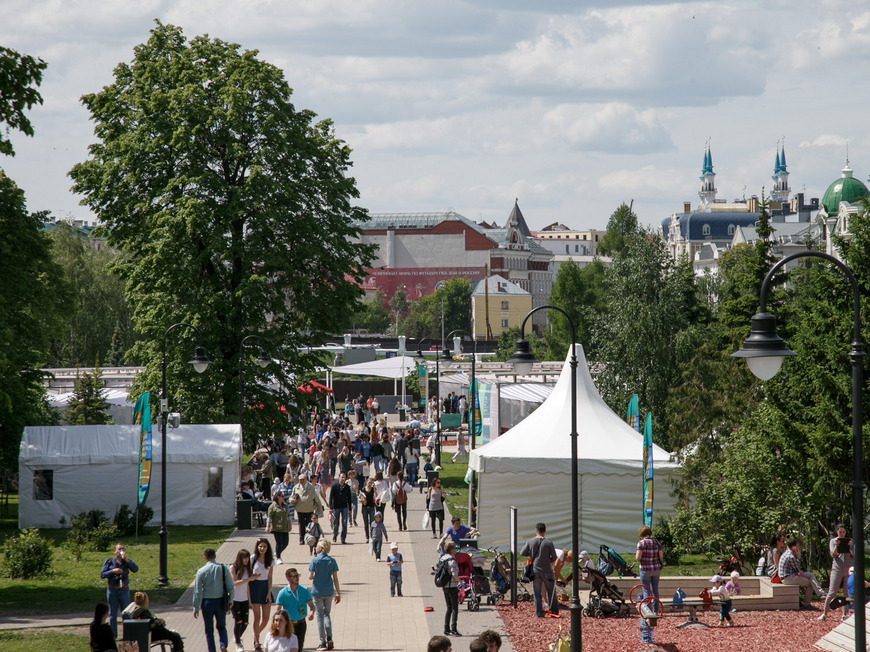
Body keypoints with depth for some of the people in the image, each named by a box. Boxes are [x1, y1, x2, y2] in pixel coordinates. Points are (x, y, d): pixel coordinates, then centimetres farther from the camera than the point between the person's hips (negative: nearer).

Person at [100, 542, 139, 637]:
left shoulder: (127, 561, 3)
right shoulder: (109, 561, 1)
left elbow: (135, 569, -14)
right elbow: (102, 574, -2)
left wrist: (126, 559, -21)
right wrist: (113, 571, -16)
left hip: (124, 590, 1)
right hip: (112, 590, -1)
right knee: (112, 614, 6)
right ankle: (112, 635, 13)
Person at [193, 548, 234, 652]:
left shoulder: (201, 571, -8)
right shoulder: (223, 569, -4)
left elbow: (197, 591, -4)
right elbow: (231, 587, -1)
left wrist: (196, 608, 3)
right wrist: (230, 600, 14)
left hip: (207, 602, -1)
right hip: (220, 601, 2)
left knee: (209, 630, 10)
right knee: (221, 626, 17)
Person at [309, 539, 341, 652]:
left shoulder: (315, 560, -10)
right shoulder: (332, 561, -1)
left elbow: (310, 576, -12)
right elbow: (335, 579, 0)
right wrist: (338, 593, 6)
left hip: (317, 591, -3)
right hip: (329, 591, 3)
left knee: (320, 616, 5)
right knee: (326, 614, 17)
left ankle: (323, 642, 4)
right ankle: (329, 637, -3)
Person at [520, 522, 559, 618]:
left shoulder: (530, 542, -5)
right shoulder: (549, 543, -9)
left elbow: (522, 553, 0)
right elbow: (554, 558, -4)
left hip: (535, 570, 1)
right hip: (547, 570, -1)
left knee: (536, 592, 9)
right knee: (551, 591, 11)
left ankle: (539, 612, 7)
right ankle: (554, 611, 12)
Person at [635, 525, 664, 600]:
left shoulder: (641, 543, -13)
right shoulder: (656, 542, 1)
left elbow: (638, 558, -17)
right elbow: (661, 556, 3)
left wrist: (636, 554, 4)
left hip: (645, 569, -4)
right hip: (656, 570, 4)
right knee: (655, 590, 16)